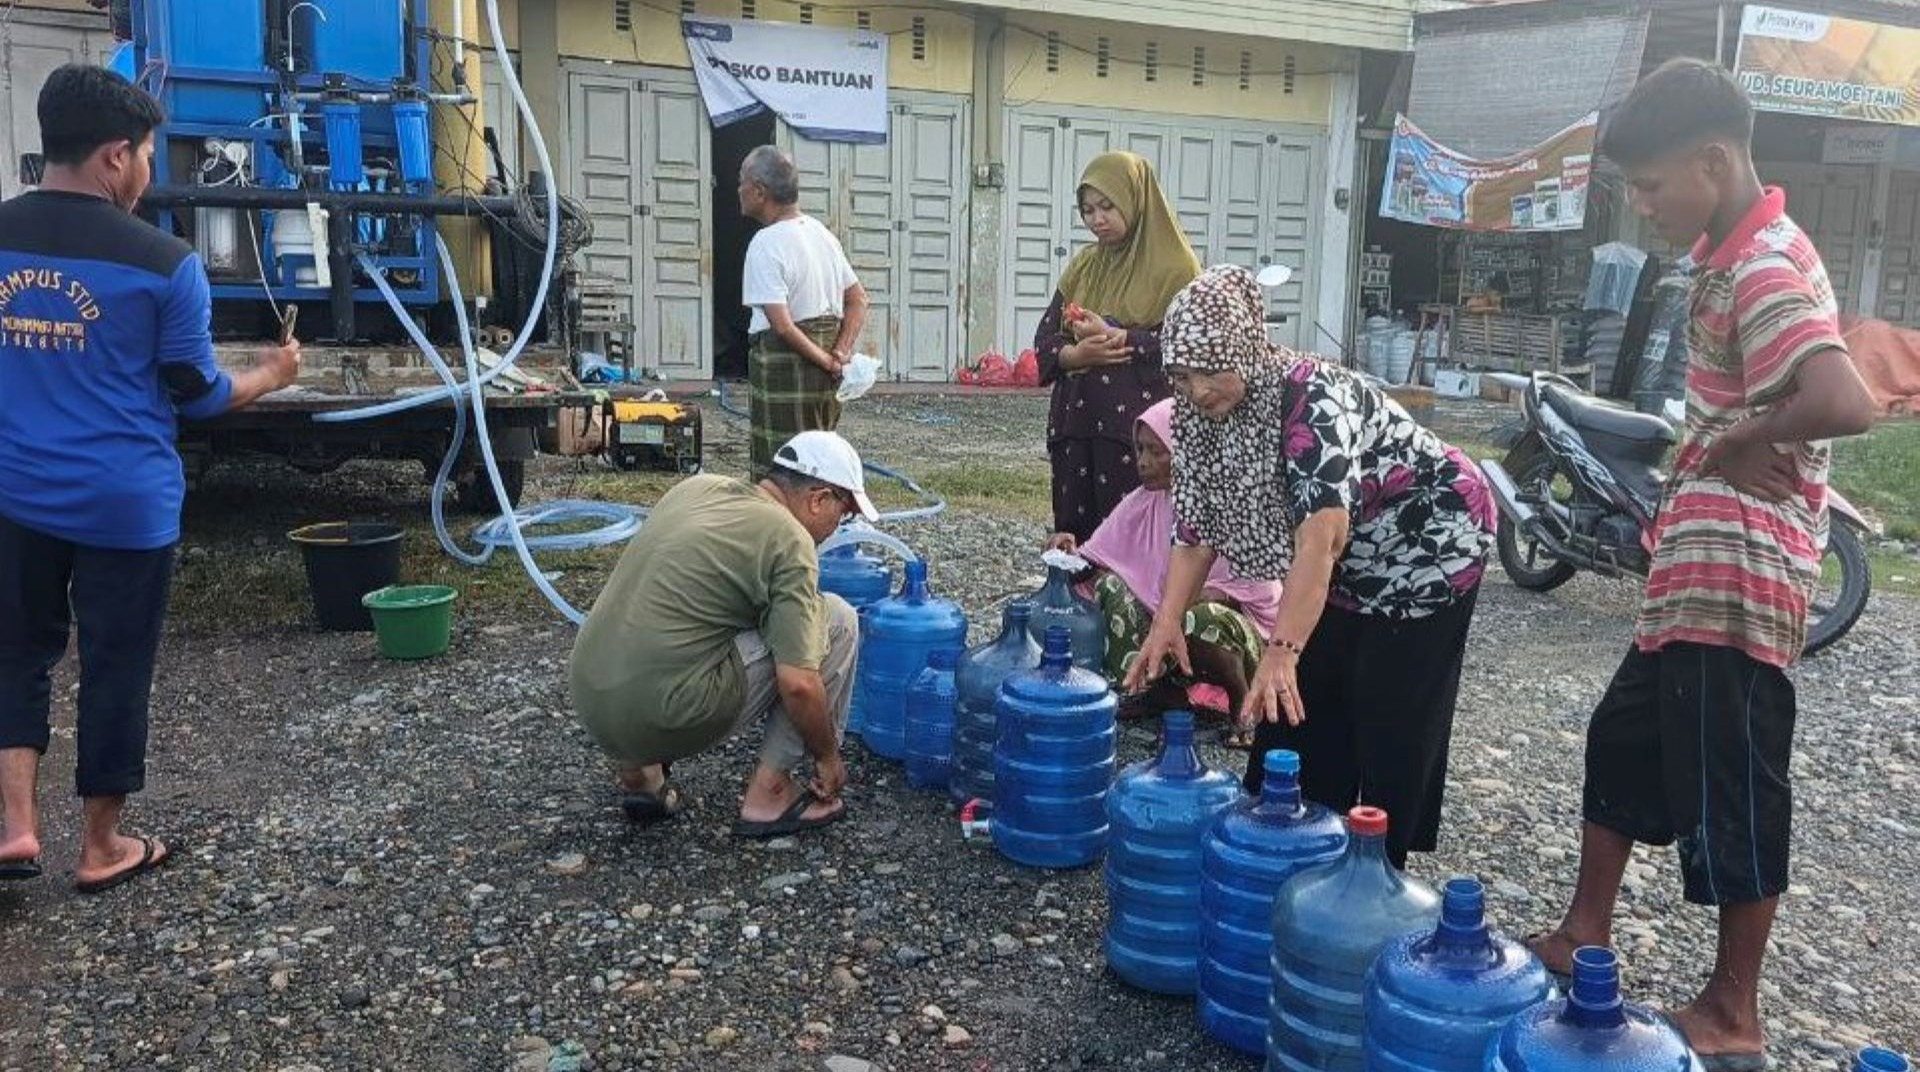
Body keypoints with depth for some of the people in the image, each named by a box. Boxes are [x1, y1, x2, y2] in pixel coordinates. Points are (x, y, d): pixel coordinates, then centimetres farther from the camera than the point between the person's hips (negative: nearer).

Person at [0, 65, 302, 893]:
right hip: (125, 504, -3)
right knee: (115, 668, 9)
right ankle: (102, 847, 22)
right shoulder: (163, 263, -13)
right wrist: (271, 376, 14)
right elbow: (195, 396, -4)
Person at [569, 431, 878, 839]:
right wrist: (828, 756, 4)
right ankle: (769, 792, 6)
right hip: (666, 720, -8)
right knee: (837, 619, 3)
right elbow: (798, 685, -14)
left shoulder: (695, 486, 13)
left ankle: (638, 768, 20)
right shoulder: (790, 541, -8)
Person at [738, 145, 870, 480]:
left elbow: (782, 325, -23)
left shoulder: (766, 244, -16)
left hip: (782, 366, -9)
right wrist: (840, 353, 2)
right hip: (824, 376, 9)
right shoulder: (821, 232, 11)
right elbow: (858, 300, 13)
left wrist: (826, 361, -13)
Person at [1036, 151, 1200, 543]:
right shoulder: (1083, 265, 14)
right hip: (1075, 424, 5)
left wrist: (1114, 336, -18)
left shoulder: (1174, 266, -2)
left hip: (1139, 429, -5)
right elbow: (1045, 338, 11)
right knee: (1074, 534, 7)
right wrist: (1076, 354, -11)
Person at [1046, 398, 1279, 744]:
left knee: (1196, 620, -37)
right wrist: (1072, 553, -22)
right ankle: (1164, 690, -8)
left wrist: (1187, 601, -29)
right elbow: (1097, 563, 1)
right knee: (1110, 585, -19)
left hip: (1234, 618, -4)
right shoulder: (1142, 503, 0)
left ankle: (1244, 703, -8)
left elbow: (1252, 587, -17)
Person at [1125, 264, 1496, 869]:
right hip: (1348, 566, 7)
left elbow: (1320, 536, -44)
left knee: (1393, 722, -1)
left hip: (1429, 543, -7)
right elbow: (1197, 528, -6)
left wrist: (1282, 651, -49)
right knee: (1303, 706, 8)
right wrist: (1167, 621, -16)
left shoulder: (1309, 397, -35)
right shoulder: (1200, 416, -11)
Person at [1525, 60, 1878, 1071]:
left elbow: (1845, 404, -32)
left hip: (1736, 579, -10)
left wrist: (1735, 444, -17)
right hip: (1695, 571, 10)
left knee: (1729, 792, 2)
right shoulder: (1734, 257, 13)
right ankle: (1586, 935, 34)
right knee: (1624, 743, 19)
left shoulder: (1765, 269, -18)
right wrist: (1708, 458, 0)